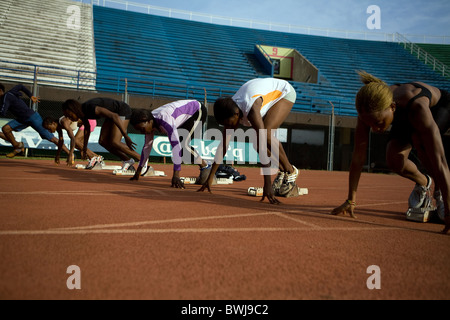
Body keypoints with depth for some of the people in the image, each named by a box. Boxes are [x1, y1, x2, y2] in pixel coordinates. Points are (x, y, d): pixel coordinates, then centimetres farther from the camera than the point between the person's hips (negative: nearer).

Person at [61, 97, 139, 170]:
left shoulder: (92, 109, -33)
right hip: (112, 113, 9)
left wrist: (126, 136, -45)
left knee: (114, 142, -22)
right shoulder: (82, 112, -4)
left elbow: (115, 116, -41)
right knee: (102, 141, 0)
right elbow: (87, 128, 15)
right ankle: (127, 161, 7)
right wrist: (84, 147, 25)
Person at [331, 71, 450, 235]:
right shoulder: (370, 110, -34)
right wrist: (351, 201, -26)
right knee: (393, 159, -20)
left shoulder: (417, 107, -47)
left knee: (419, 138, -35)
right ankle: (423, 183, 14)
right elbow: (358, 156, -28)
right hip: (405, 119, 4)